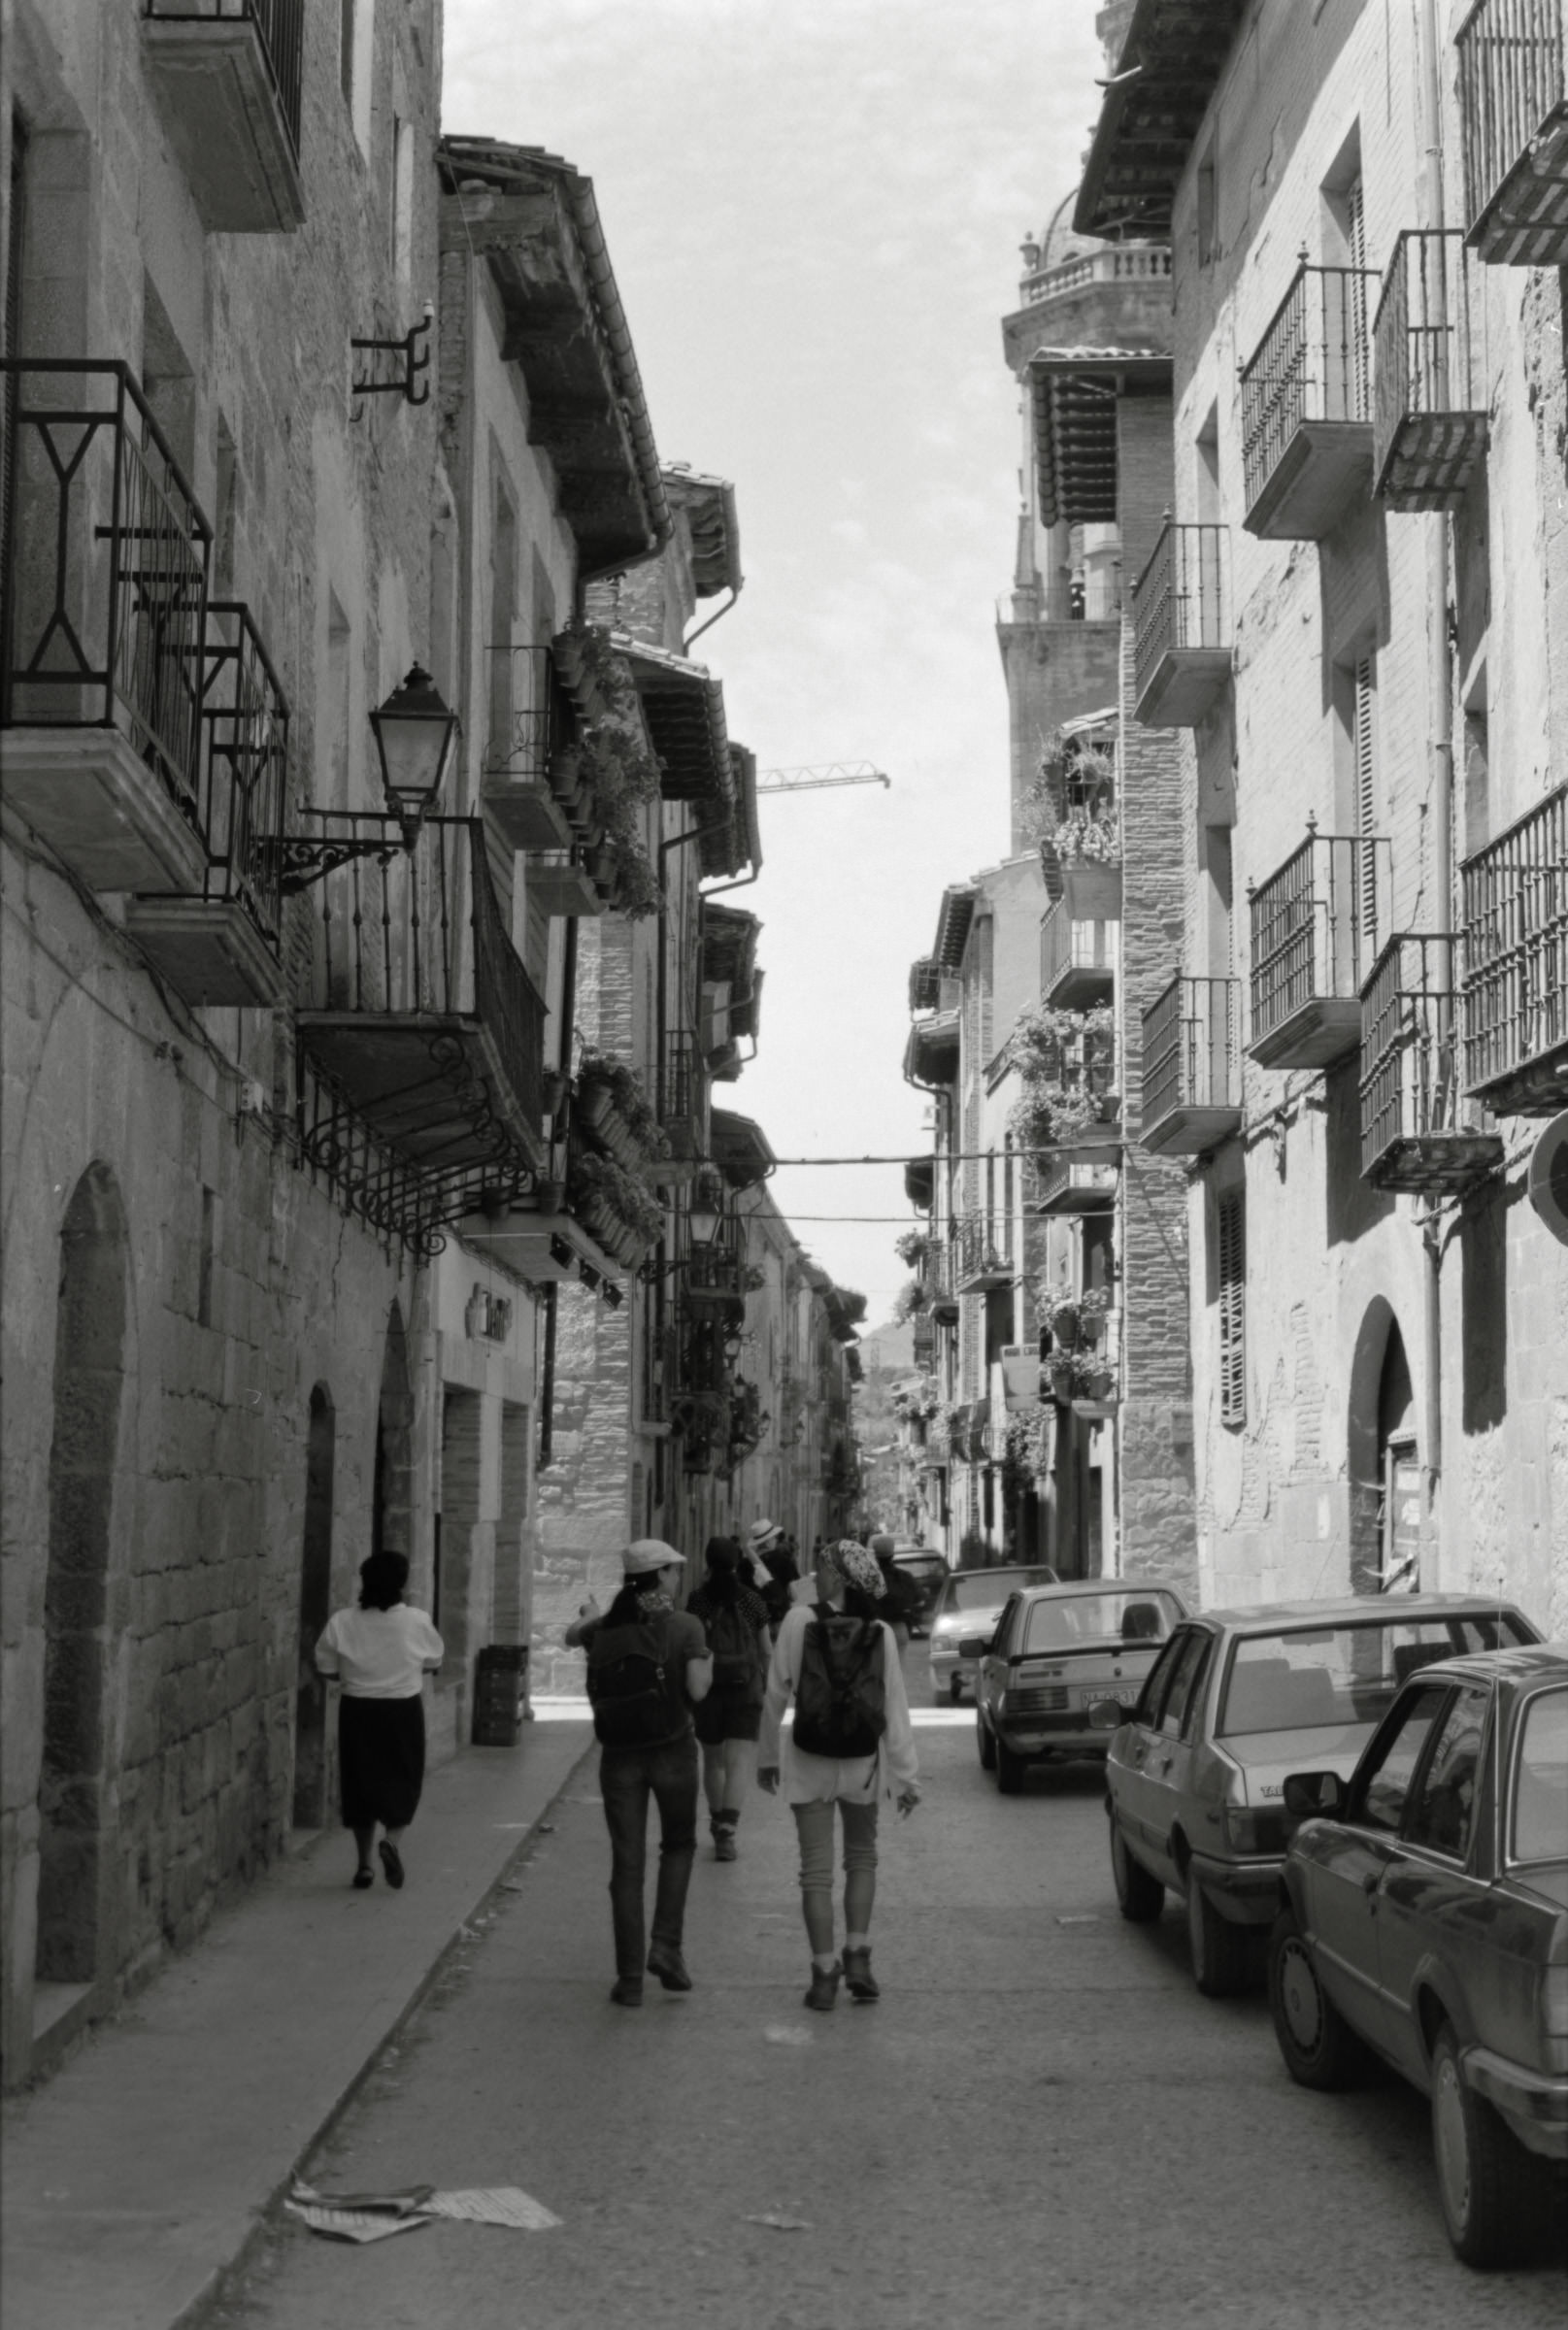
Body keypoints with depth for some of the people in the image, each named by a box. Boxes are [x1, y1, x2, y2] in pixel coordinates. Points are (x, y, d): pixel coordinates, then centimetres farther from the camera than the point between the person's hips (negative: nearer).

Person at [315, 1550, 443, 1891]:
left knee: (360, 1784, 12)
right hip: (403, 1710, -1)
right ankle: (393, 1839, -14)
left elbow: (326, 1669, -1)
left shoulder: (342, 1622, -8)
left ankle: (364, 1865, 16)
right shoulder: (416, 1621, -8)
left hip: (358, 1711, 1)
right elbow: (433, 1662, 5)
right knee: (403, 1780, 12)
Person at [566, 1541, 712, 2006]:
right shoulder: (685, 1626, -9)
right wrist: (707, 1665, 5)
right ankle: (666, 1945, 7)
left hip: (619, 1756, 2)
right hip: (672, 1751, -2)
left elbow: (572, 1635, 25)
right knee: (679, 1845, 21)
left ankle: (630, 1977, 7)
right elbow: (697, 1691, -16)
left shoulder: (607, 1628, 3)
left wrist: (589, 1616, 47)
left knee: (627, 1864, 8)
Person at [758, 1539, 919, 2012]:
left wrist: (767, 1755, 4)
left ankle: (824, 1973, 5)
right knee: (862, 1857, 21)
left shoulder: (800, 1620, -14)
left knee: (816, 1868, 8)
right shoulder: (880, 1634, -8)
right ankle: (857, 1955, 10)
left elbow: (777, 1692, -9)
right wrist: (907, 1777, -1)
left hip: (809, 1760, -2)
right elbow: (896, 1709, -7)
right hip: (862, 1761, 2)